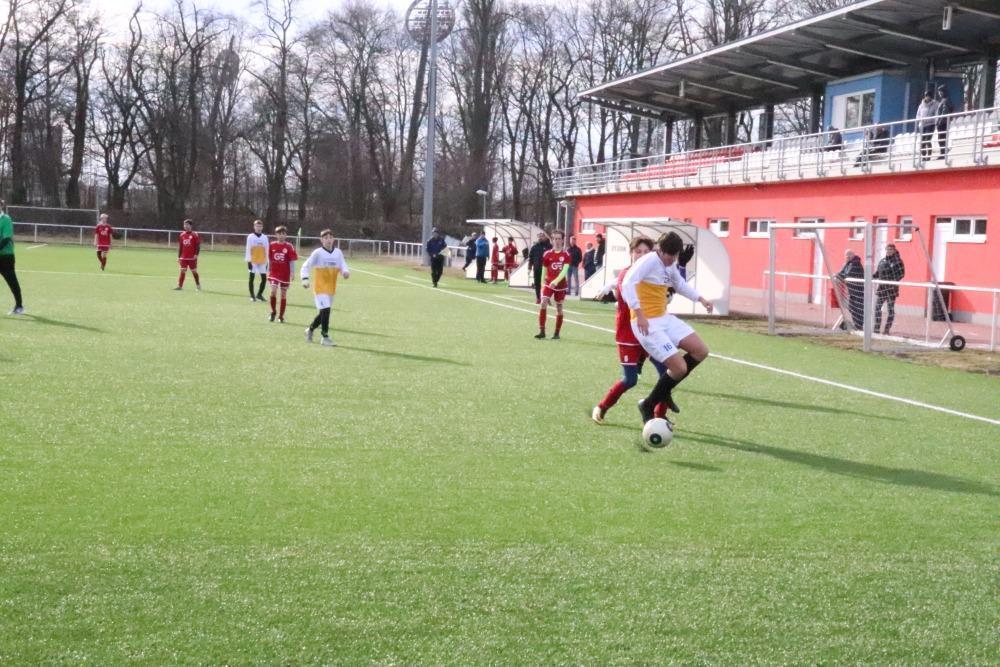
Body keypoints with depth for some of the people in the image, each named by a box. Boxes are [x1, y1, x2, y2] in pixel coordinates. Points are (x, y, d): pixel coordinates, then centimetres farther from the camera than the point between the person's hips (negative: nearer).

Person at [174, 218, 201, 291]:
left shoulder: (195, 235, -5)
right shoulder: (182, 235, 9)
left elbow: (198, 245, -6)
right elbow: (180, 246, 14)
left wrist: (196, 254, -17)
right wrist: (179, 257, 12)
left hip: (192, 258, -4)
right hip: (183, 257, 4)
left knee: (194, 271, 4)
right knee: (182, 271, -1)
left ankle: (198, 285, 19)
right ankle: (180, 286, -1)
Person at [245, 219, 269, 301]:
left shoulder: (265, 237, 9)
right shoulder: (250, 237, -1)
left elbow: (267, 250, 11)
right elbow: (248, 250, -3)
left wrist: (267, 262, 8)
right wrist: (248, 261, -9)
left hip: (262, 261, 3)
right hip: (253, 261, -3)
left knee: (264, 278, 0)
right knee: (252, 278, 2)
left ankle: (259, 294, 15)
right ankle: (252, 295, 9)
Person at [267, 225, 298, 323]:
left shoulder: (289, 247, -5)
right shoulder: (272, 245, 1)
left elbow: (292, 261, -3)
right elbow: (269, 260, 10)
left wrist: (292, 273, -9)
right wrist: (268, 271, 11)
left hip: (285, 274, -1)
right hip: (274, 273, 1)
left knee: (283, 294, 6)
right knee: (273, 291, -17)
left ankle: (281, 316, 15)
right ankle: (273, 312, 4)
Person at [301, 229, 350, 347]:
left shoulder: (338, 252, 4)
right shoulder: (318, 253, -8)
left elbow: (343, 266, 3)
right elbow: (306, 266, -7)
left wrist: (345, 272, -20)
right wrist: (305, 279, -22)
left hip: (331, 288, 5)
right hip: (320, 287, -5)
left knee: (324, 312, 13)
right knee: (325, 310, -15)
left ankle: (310, 329, 36)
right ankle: (325, 337, -6)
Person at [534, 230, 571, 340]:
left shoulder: (566, 255, -3)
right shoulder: (547, 254, 2)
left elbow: (564, 270, -15)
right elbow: (544, 270, 11)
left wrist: (556, 281, -29)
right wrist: (543, 282, 13)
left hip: (560, 285, 0)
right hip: (548, 284, 1)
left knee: (559, 308, 7)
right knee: (543, 304, -16)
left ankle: (557, 333, 19)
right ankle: (542, 331, -12)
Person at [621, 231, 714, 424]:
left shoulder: (670, 264, 11)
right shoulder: (650, 260, -16)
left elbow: (680, 284, 31)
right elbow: (628, 284, -27)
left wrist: (701, 299, 22)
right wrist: (639, 314, -33)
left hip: (665, 319, 9)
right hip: (647, 324, -9)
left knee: (701, 351, 4)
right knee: (680, 367, -12)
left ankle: (664, 391, 18)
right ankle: (648, 406, 8)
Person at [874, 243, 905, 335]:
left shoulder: (897, 260, -4)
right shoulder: (882, 261, 12)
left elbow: (902, 273, -10)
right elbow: (877, 273, 18)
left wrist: (894, 280, -22)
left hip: (892, 288, -5)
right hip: (881, 288, 5)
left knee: (890, 309, 1)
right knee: (877, 308, 2)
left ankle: (887, 330, 7)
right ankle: (876, 328, 10)